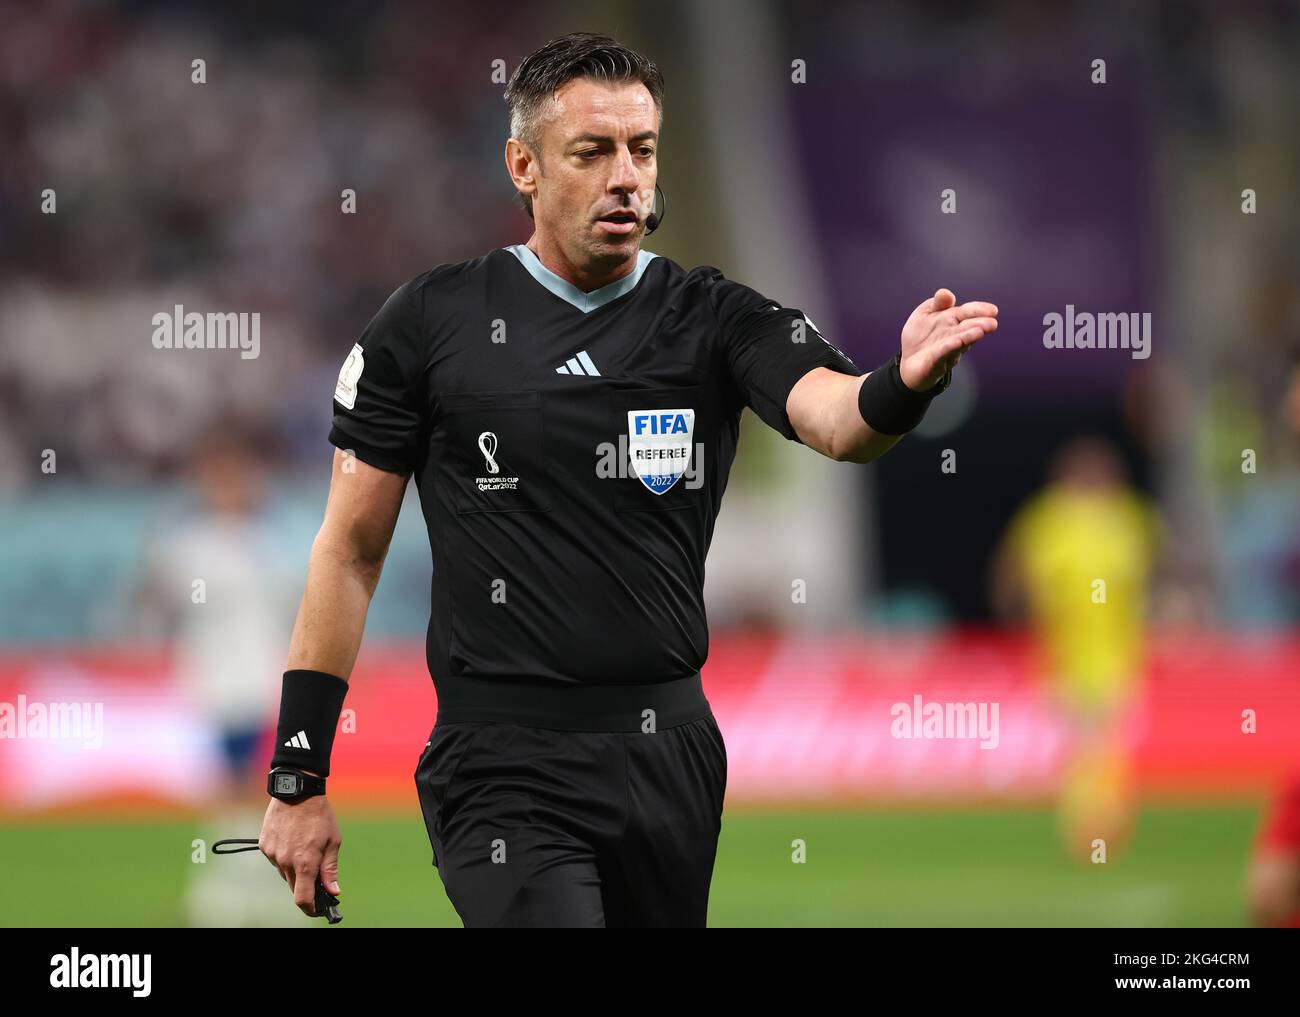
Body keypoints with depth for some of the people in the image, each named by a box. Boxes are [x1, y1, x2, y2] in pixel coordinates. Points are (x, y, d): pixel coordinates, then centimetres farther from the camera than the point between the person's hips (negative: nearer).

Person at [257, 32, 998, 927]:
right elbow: (351, 551, 5)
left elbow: (832, 419, -17)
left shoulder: (717, 320, 4)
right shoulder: (432, 323, 1)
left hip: (671, 754, 3)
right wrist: (299, 778, 1)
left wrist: (904, 385, -42)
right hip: (505, 773, -3)